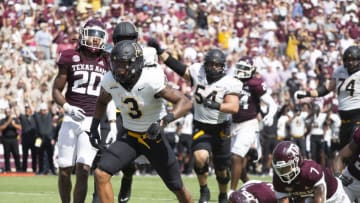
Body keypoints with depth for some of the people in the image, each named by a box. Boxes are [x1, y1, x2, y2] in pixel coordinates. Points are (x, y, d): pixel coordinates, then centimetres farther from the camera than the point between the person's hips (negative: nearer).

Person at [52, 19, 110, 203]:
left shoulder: (106, 62, 6)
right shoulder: (71, 58, 2)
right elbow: (56, 90, 5)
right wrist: (68, 108, -11)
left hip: (93, 121, 0)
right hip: (71, 119, 0)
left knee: (83, 170, -12)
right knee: (65, 169, 3)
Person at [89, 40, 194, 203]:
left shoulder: (151, 81, -27)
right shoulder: (110, 81, -12)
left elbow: (185, 103, -28)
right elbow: (102, 102, 12)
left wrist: (165, 120, -43)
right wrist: (94, 127, 4)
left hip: (154, 136, -3)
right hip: (129, 137, 3)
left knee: (177, 187, 8)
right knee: (101, 174, -17)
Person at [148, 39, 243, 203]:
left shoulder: (229, 83, -17)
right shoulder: (197, 72, -6)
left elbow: (234, 107, -28)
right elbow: (179, 68, 4)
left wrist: (215, 105, -43)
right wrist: (159, 51, 1)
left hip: (220, 128, -1)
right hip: (201, 126, 1)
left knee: (222, 169, 10)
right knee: (201, 157, -25)